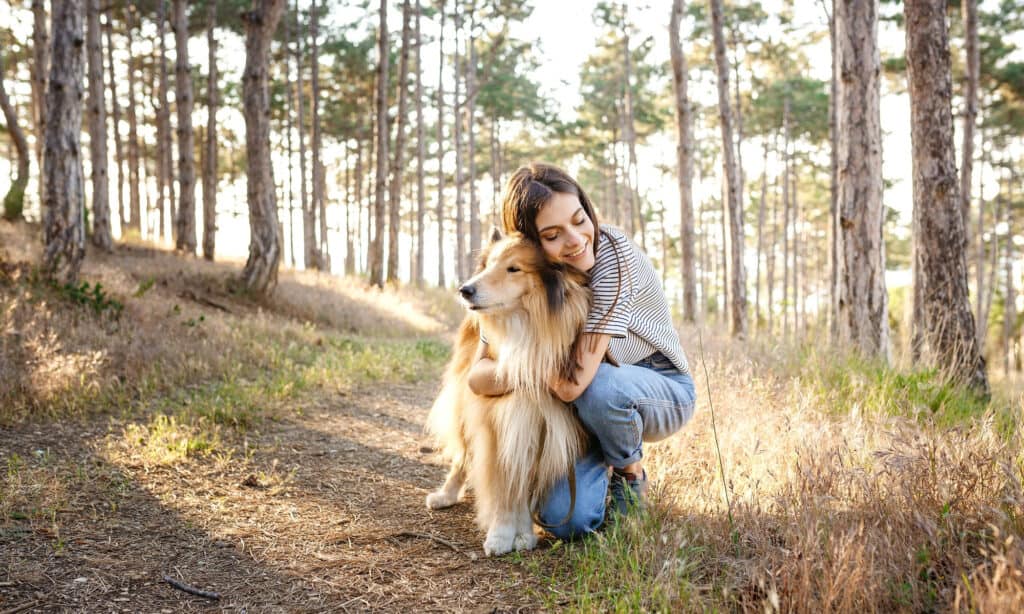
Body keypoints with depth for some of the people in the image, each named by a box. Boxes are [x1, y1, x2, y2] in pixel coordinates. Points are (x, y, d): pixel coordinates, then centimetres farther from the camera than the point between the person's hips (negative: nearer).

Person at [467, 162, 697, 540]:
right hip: (589, 412, 4)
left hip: (664, 393, -4)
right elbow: (477, 378, -16)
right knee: (567, 520, -17)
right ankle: (603, 463, 19)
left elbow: (575, 385, -35)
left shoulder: (614, 253, -29)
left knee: (598, 386, -37)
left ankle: (631, 475, -3)